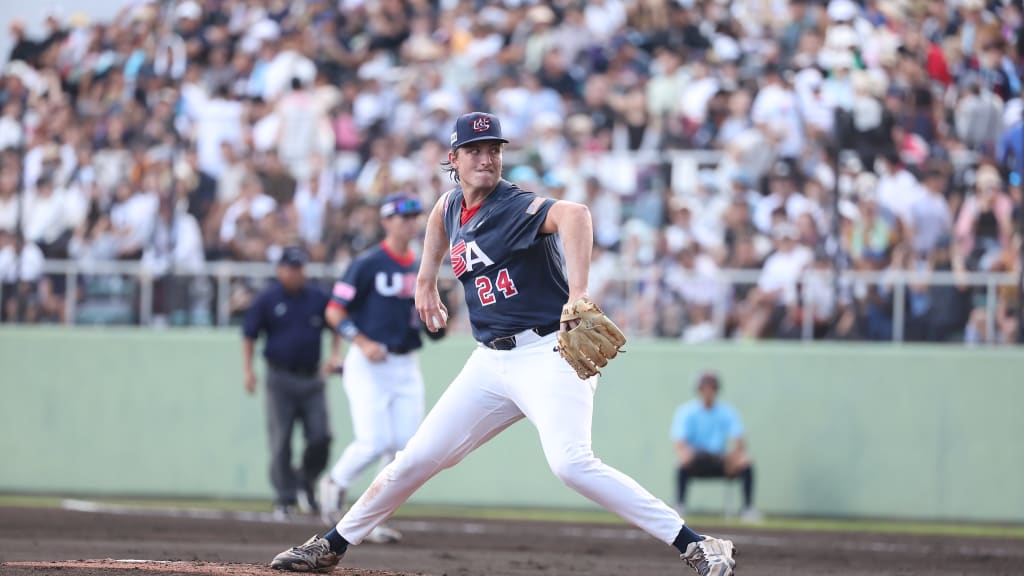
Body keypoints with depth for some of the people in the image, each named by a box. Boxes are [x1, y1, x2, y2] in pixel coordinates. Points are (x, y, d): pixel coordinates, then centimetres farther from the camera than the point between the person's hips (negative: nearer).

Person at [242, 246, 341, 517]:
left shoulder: (318, 298, 5)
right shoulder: (266, 300, -1)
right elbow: (249, 335, 4)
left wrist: (334, 355, 2)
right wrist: (248, 370, -5)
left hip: (312, 380, 2)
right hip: (280, 380, -2)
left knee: (321, 436, -5)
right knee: (280, 442, -3)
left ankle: (307, 482, 19)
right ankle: (285, 497, 3)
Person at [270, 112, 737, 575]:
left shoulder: (518, 207, -15)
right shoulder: (451, 206, 8)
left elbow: (574, 215, -37)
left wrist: (577, 294, -50)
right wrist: (426, 280, 27)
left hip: (549, 355, -7)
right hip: (491, 361, 7)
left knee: (570, 463, -27)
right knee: (417, 458, 8)